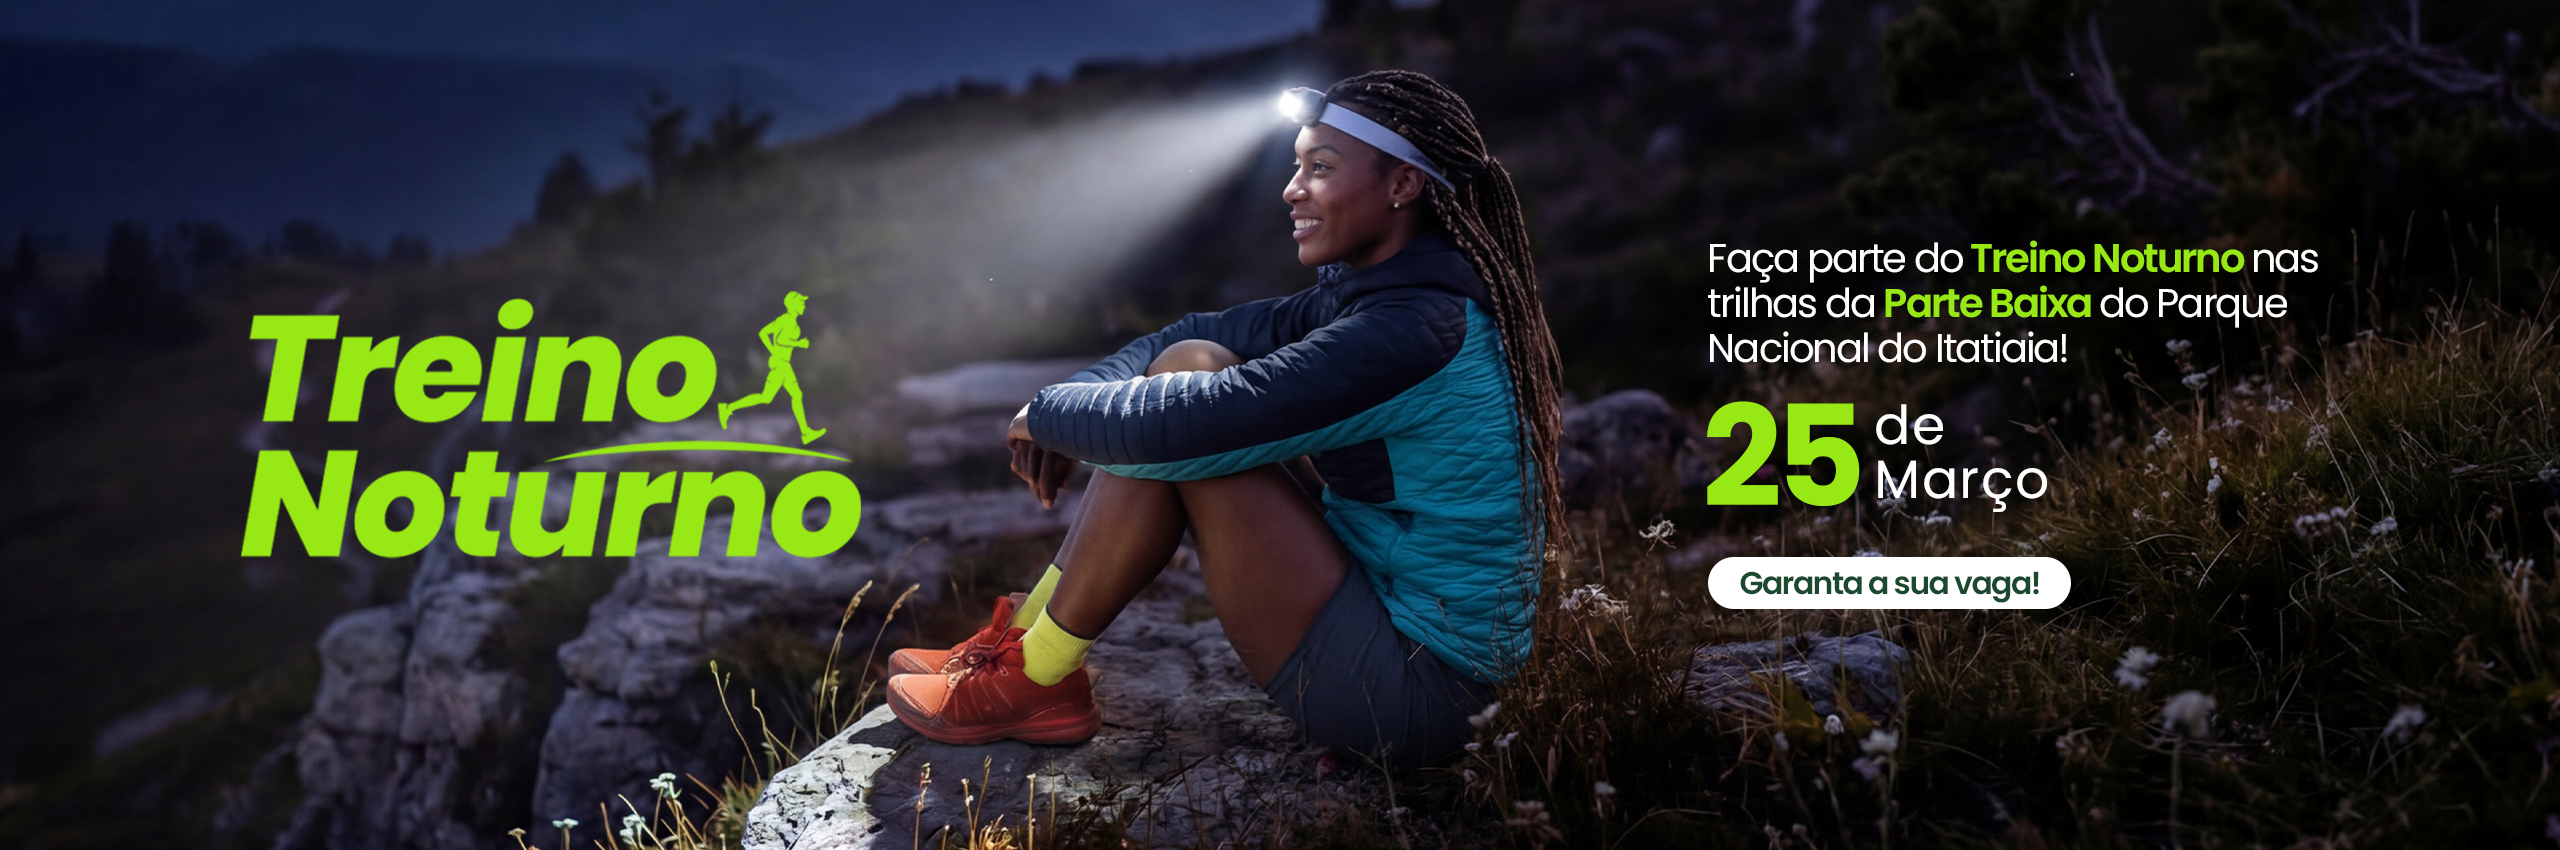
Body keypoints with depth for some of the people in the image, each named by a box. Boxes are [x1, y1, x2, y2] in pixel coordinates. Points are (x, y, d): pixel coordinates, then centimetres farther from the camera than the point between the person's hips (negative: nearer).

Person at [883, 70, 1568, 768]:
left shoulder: (1413, 331, -24)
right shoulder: (1368, 293, 6)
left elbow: (1173, 428, -27)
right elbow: (1201, 335, 15)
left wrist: (1048, 412, -9)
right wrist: (1089, 393, -1)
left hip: (1410, 695, -10)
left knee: (1180, 423, -16)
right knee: (1192, 362, 4)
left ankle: (1036, 681, 0)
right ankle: (1028, 639, 8)